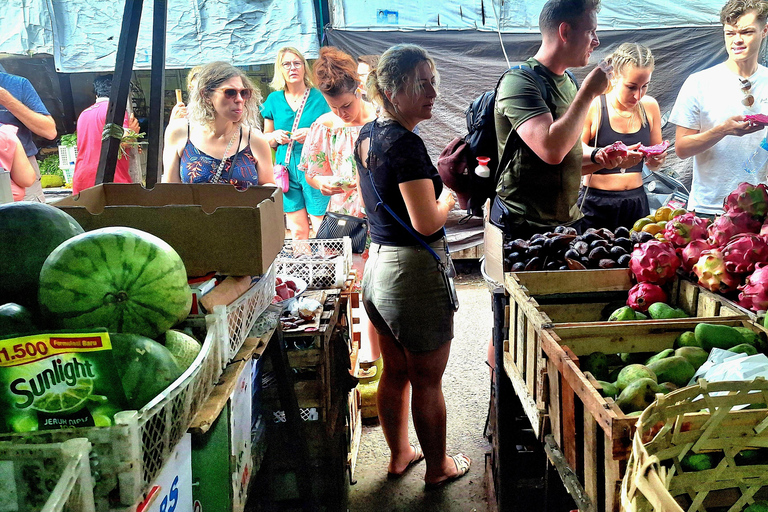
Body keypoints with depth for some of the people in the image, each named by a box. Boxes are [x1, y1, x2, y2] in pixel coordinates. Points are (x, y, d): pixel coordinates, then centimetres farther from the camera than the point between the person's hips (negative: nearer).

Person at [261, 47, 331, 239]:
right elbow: (266, 138, 18)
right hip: (287, 170, 3)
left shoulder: (319, 97, 2)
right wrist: (275, 136, -4)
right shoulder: (274, 100, 10)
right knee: (298, 232, 6)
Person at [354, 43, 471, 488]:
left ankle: (399, 454, 39)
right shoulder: (406, 143, -21)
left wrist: (437, 173, 12)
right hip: (415, 273, -9)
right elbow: (426, 222, -23)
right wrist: (453, 193, -6)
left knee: (394, 372, 22)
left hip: (378, 264, 9)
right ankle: (438, 467, 28)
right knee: (428, 380, 10)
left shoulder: (368, 135, 7)